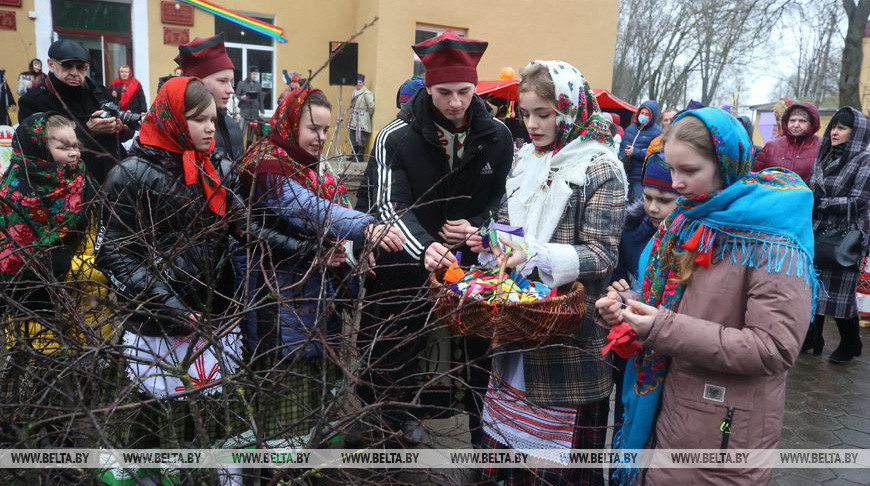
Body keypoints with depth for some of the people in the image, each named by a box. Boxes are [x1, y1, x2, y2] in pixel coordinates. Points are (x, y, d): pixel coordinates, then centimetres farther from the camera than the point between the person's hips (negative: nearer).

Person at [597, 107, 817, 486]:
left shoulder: (772, 239, -17)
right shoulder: (689, 220, 6)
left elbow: (775, 348, -22)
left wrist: (666, 330, -27)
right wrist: (631, 303, -7)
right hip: (665, 403, 7)